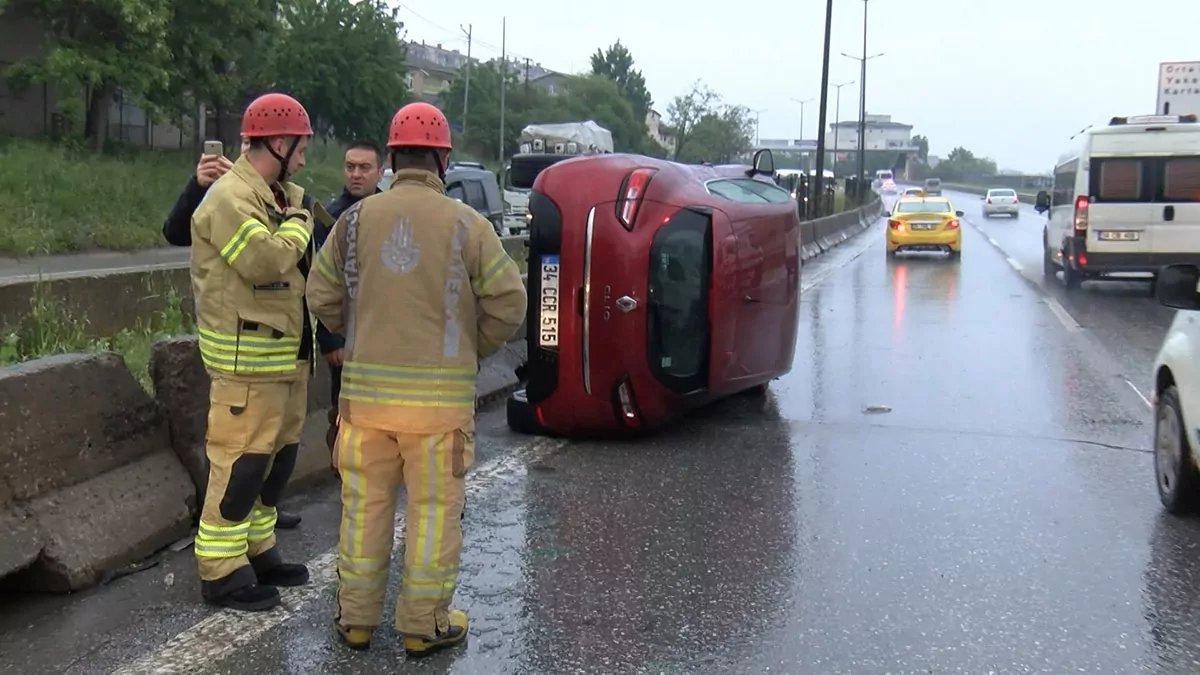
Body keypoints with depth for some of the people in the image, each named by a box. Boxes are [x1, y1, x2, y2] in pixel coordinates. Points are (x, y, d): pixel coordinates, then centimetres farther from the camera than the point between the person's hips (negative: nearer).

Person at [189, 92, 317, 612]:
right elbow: (265, 261, -28)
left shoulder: (279, 195, 16)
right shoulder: (231, 198, -16)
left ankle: (256, 550, 29)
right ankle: (221, 571, 4)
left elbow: (296, 262, 18)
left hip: (287, 352, 10)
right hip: (248, 358, -10)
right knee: (241, 460, -6)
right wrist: (297, 223, -12)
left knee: (278, 456, 17)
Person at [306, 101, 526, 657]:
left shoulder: (356, 219, 0)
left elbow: (322, 297, 4)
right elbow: (507, 303, -5)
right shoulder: (466, 224, -7)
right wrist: (473, 351, 13)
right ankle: (424, 625, 16)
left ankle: (356, 617, 25)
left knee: (366, 504, 14)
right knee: (433, 509, 8)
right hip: (441, 393, -2)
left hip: (366, 387, 3)